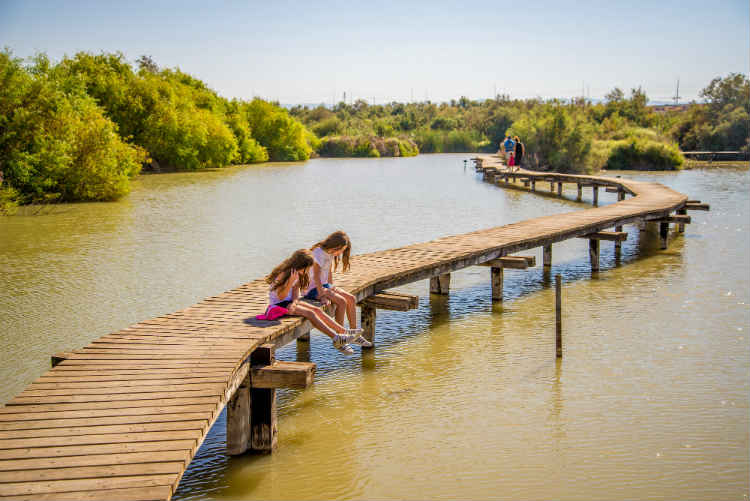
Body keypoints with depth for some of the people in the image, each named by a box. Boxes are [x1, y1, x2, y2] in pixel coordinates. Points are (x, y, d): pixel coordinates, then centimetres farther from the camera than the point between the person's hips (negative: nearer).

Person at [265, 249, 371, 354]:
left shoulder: (298, 274, 6)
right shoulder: (283, 274, -21)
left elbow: (295, 291, 0)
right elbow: (280, 296, -23)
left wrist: (294, 303, -21)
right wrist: (291, 281, -34)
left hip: (289, 301, 8)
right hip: (278, 305, -8)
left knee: (317, 310, -9)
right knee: (309, 313, -24)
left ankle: (344, 333, -12)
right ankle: (336, 339, -26)